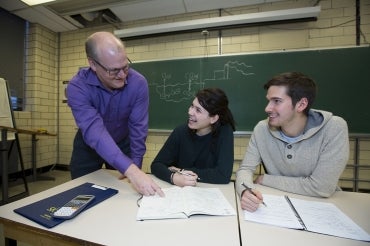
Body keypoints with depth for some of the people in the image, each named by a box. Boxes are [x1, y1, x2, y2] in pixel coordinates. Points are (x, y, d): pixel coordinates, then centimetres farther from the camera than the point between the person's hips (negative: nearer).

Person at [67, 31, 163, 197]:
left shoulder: (138, 83, -25)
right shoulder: (77, 87, -29)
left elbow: (138, 128, -21)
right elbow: (94, 132, -41)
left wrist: (135, 166, -20)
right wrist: (131, 171, -53)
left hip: (123, 143, 1)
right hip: (88, 147, 0)